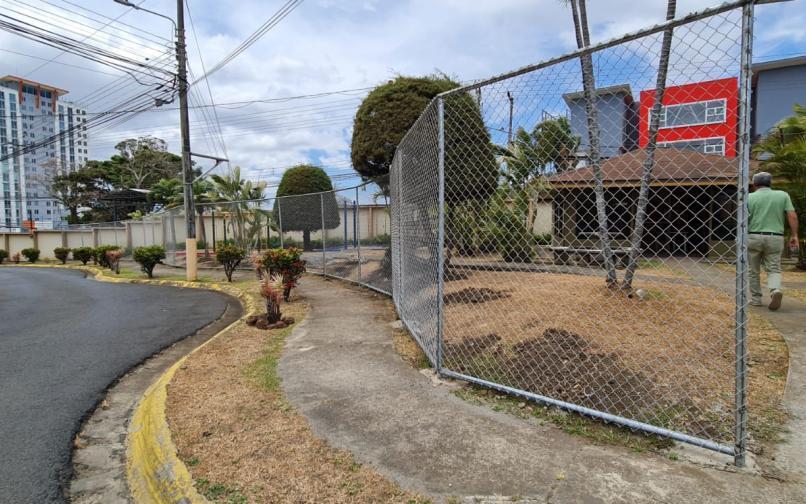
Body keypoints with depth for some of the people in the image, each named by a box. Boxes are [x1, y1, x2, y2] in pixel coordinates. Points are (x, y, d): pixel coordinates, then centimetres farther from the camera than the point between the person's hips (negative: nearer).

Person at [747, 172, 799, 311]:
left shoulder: (750, 197, 2)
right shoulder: (783, 195, 7)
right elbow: (792, 216, -1)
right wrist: (794, 235, 3)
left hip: (754, 237, -1)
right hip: (775, 238, 1)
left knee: (754, 270, 9)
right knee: (774, 269, 6)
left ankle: (755, 299, 13)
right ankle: (776, 289, -21)